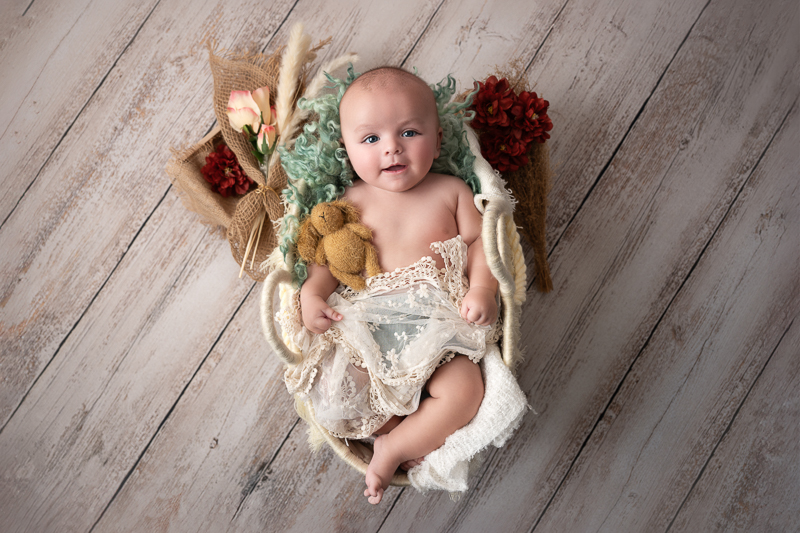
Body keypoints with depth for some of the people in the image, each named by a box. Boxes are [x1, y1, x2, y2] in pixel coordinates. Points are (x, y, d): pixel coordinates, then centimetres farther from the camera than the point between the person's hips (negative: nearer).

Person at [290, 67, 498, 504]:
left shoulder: (452, 191, 4)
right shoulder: (354, 201, 5)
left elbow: (479, 240, 2)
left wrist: (482, 289, -14)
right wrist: (312, 293, -11)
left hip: (438, 320, 0)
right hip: (366, 321, 1)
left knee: (464, 391, -22)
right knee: (334, 392, -17)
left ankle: (392, 448, -2)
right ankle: (414, 435, 3)